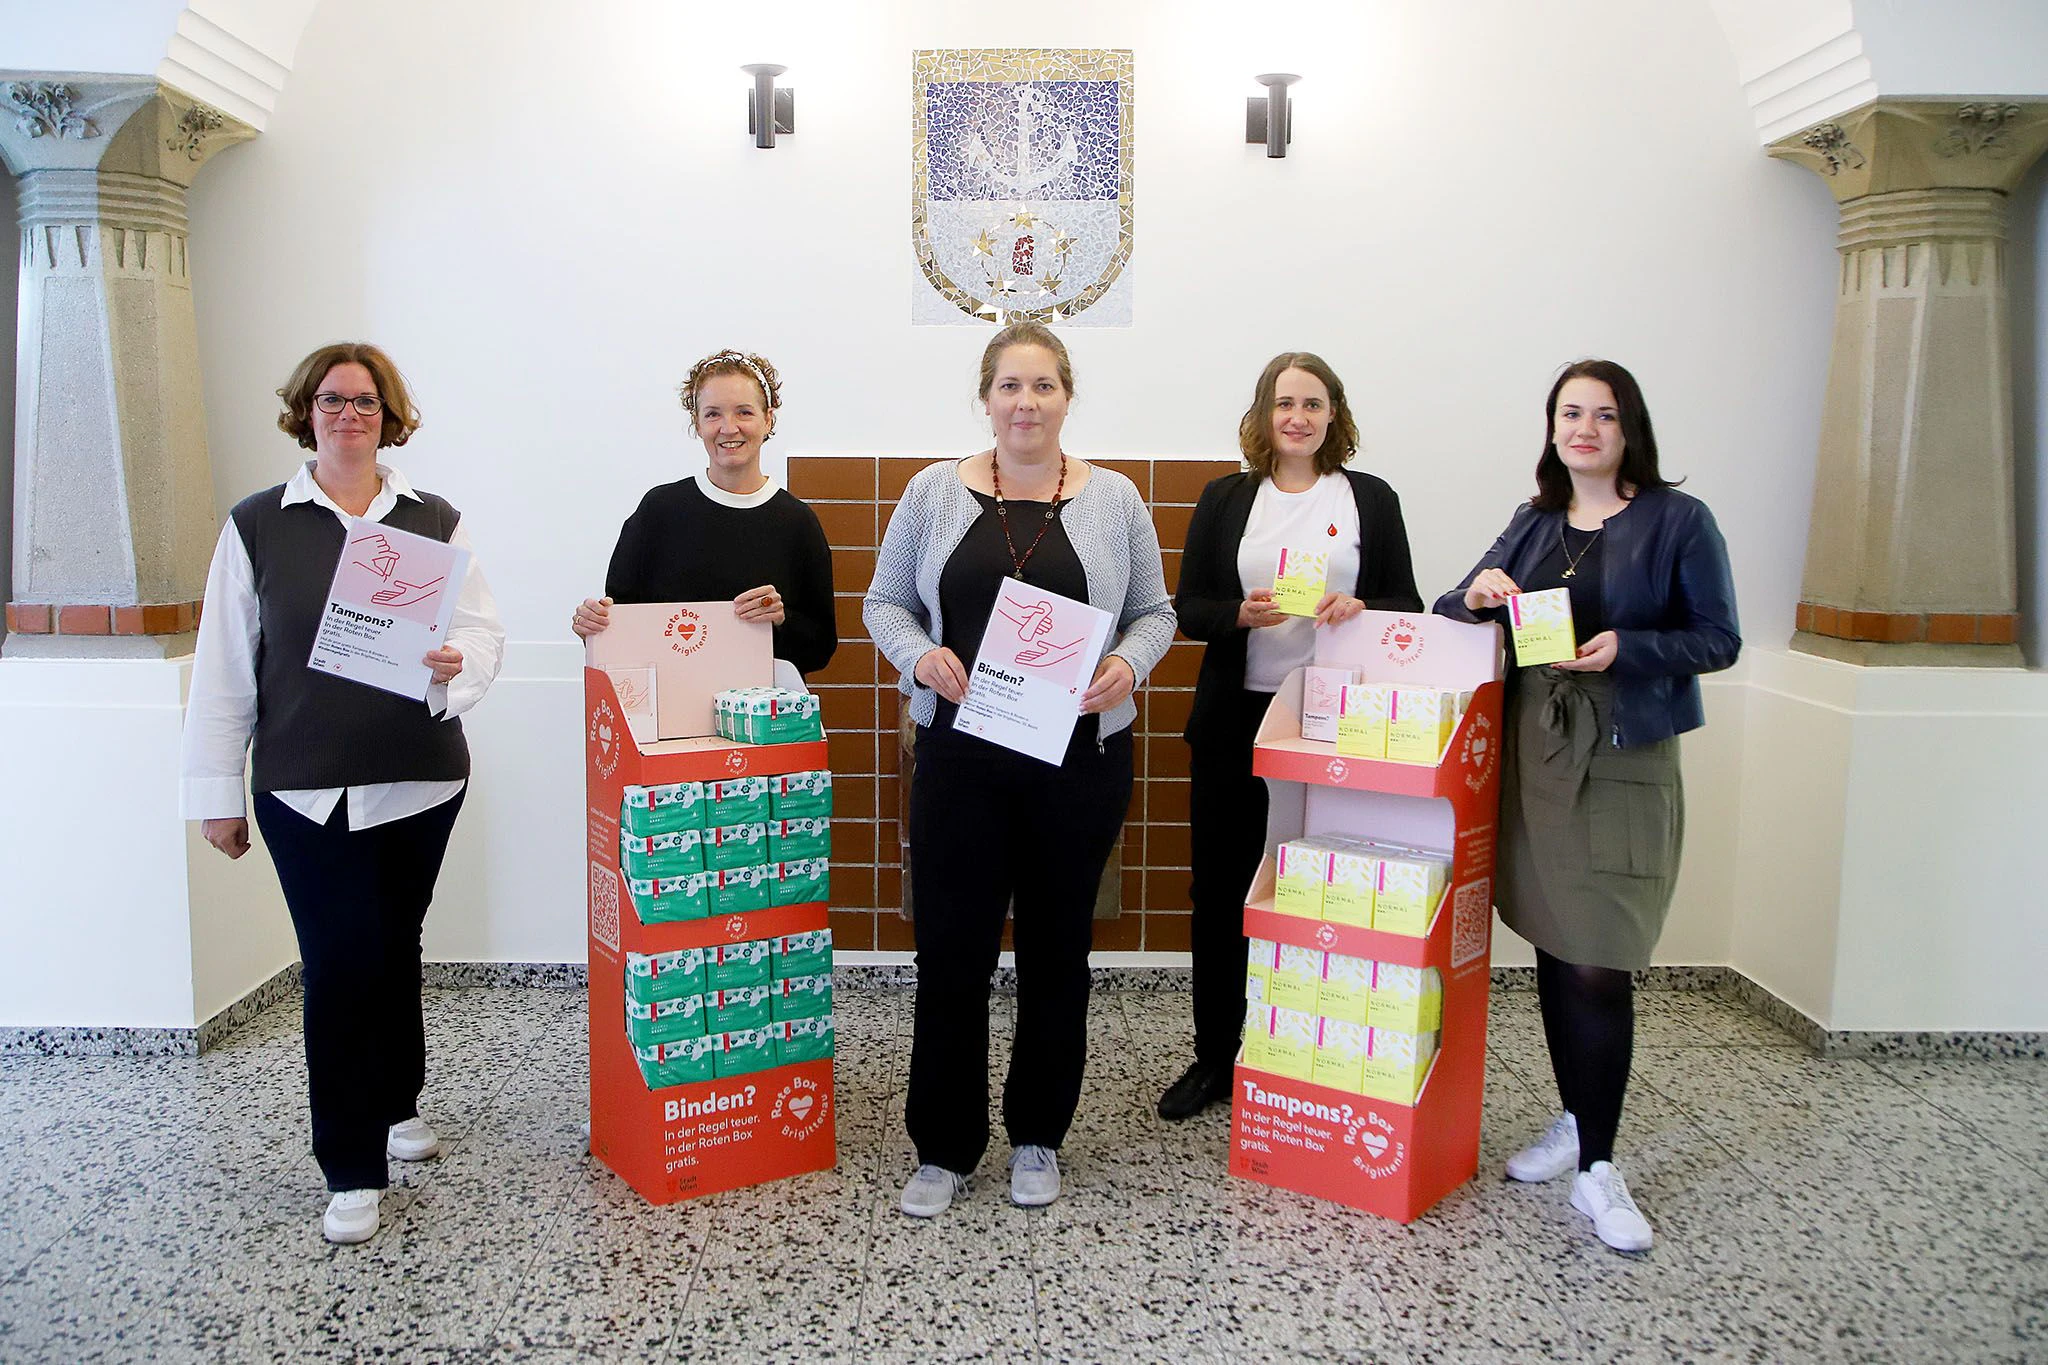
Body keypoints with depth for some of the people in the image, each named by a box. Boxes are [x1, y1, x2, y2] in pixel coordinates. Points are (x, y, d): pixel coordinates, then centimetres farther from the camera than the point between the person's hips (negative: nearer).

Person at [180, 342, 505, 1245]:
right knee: (340, 961, -5)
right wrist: (217, 792, 0)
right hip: (305, 786, -2)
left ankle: (396, 1105, 36)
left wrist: (455, 668, -21)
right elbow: (224, 667, 1)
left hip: (421, 778, 2)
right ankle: (352, 1171, 5)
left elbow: (484, 632, 3)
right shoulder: (256, 526, 2)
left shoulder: (436, 523, 6)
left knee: (395, 944, 15)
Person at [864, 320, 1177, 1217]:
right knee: (951, 947, 1)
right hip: (960, 754, 0)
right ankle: (944, 1149, 18)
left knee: (1058, 948, 10)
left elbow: (1154, 611, 9)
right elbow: (884, 602, 8)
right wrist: (920, 656, -12)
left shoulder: (1113, 499, 4)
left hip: (1079, 756, 1)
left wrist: (1128, 664, -12)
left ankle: (1038, 1138, 27)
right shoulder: (936, 492, 4)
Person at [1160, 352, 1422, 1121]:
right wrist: (1241, 614, -16)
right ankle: (1214, 1059, 20)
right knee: (1221, 889, 6)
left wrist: (1360, 609, -15)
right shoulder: (1225, 498, 8)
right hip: (1236, 719, 1)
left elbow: (1407, 606, 6)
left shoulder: (1372, 499, 7)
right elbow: (1188, 608, 5)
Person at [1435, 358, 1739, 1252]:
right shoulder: (1534, 522, 13)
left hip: (1625, 764, -5)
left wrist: (1627, 649, -19)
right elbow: (1451, 613, 14)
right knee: (1552, 951, 12)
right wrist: (1478, 593, -9)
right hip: (1533, 752, 5)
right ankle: (1574, 1124, 29)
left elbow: (1718, 640, -2)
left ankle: (1597, 1168, 4)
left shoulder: (1677, 520, -1)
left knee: (1597, 967, -7)